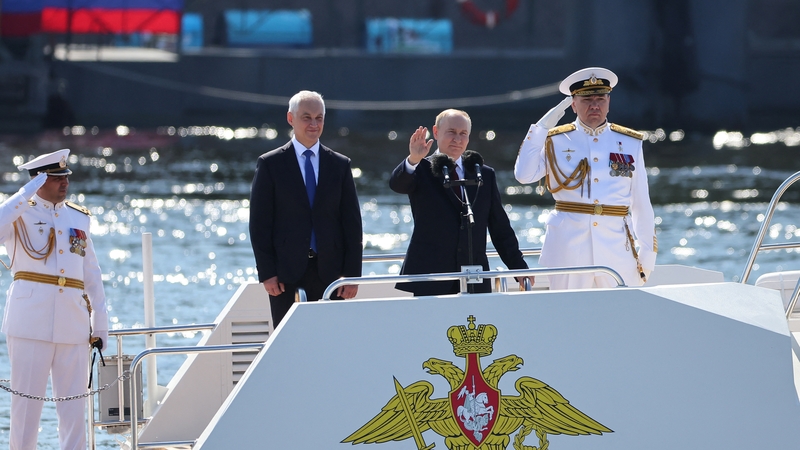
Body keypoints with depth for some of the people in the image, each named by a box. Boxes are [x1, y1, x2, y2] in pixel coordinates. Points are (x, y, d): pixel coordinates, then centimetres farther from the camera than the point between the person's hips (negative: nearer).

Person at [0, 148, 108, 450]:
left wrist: (100, 324, 13)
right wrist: (28, 192, -14)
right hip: (31, 320, -4)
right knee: (27, 400, -3)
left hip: (73, 323, 4)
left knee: (74, 404, 4)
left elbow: (92, 275, 18)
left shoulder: (78, 217, 16)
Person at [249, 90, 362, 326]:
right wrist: (266, 273, -6)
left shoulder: (340, 165, 11)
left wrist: (352, 273, 1)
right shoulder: (270, 164, 4)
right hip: (286, 274, -2)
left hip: (329, 271, 2)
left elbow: (352, 223, 9)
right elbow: (259, 224, 1)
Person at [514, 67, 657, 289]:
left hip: (617, 247, 1)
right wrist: (541, 128, -9)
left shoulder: (630, 144, 10)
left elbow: (641, 204, 10)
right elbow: (524, 175, -9)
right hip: (568, 245, -1)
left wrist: (648, 252, 7)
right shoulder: (556, 141, 6)